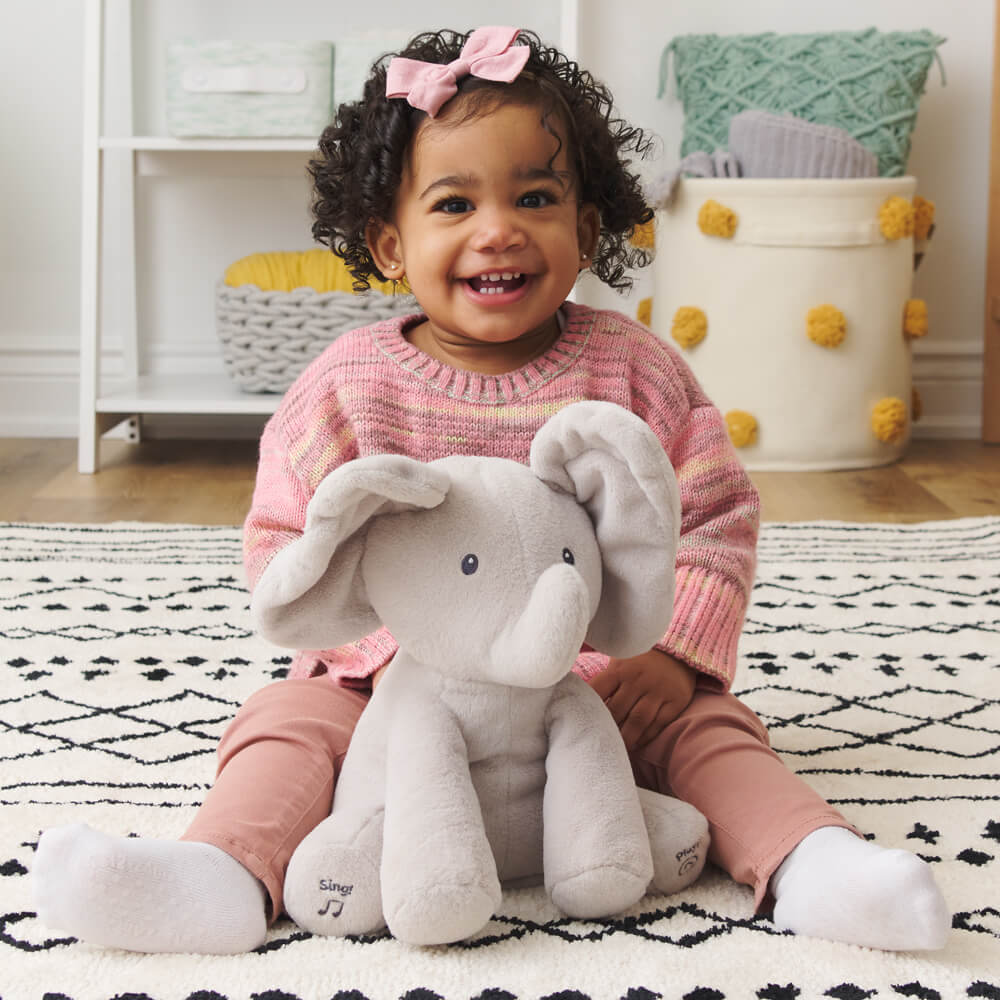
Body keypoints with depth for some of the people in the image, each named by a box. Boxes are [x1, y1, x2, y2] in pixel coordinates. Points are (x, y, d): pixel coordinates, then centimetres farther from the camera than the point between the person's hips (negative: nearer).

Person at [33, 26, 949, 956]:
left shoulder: (635, 372, -2)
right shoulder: (349, 384, -5)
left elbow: (716, 518, 2)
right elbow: (283, 539, -5)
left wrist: (674, 652, -14)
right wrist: (391, 646, -20)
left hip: (601, 688, 1)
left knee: (705, 724, -21)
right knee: (289, 721, -22)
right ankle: (223, 874, -41)